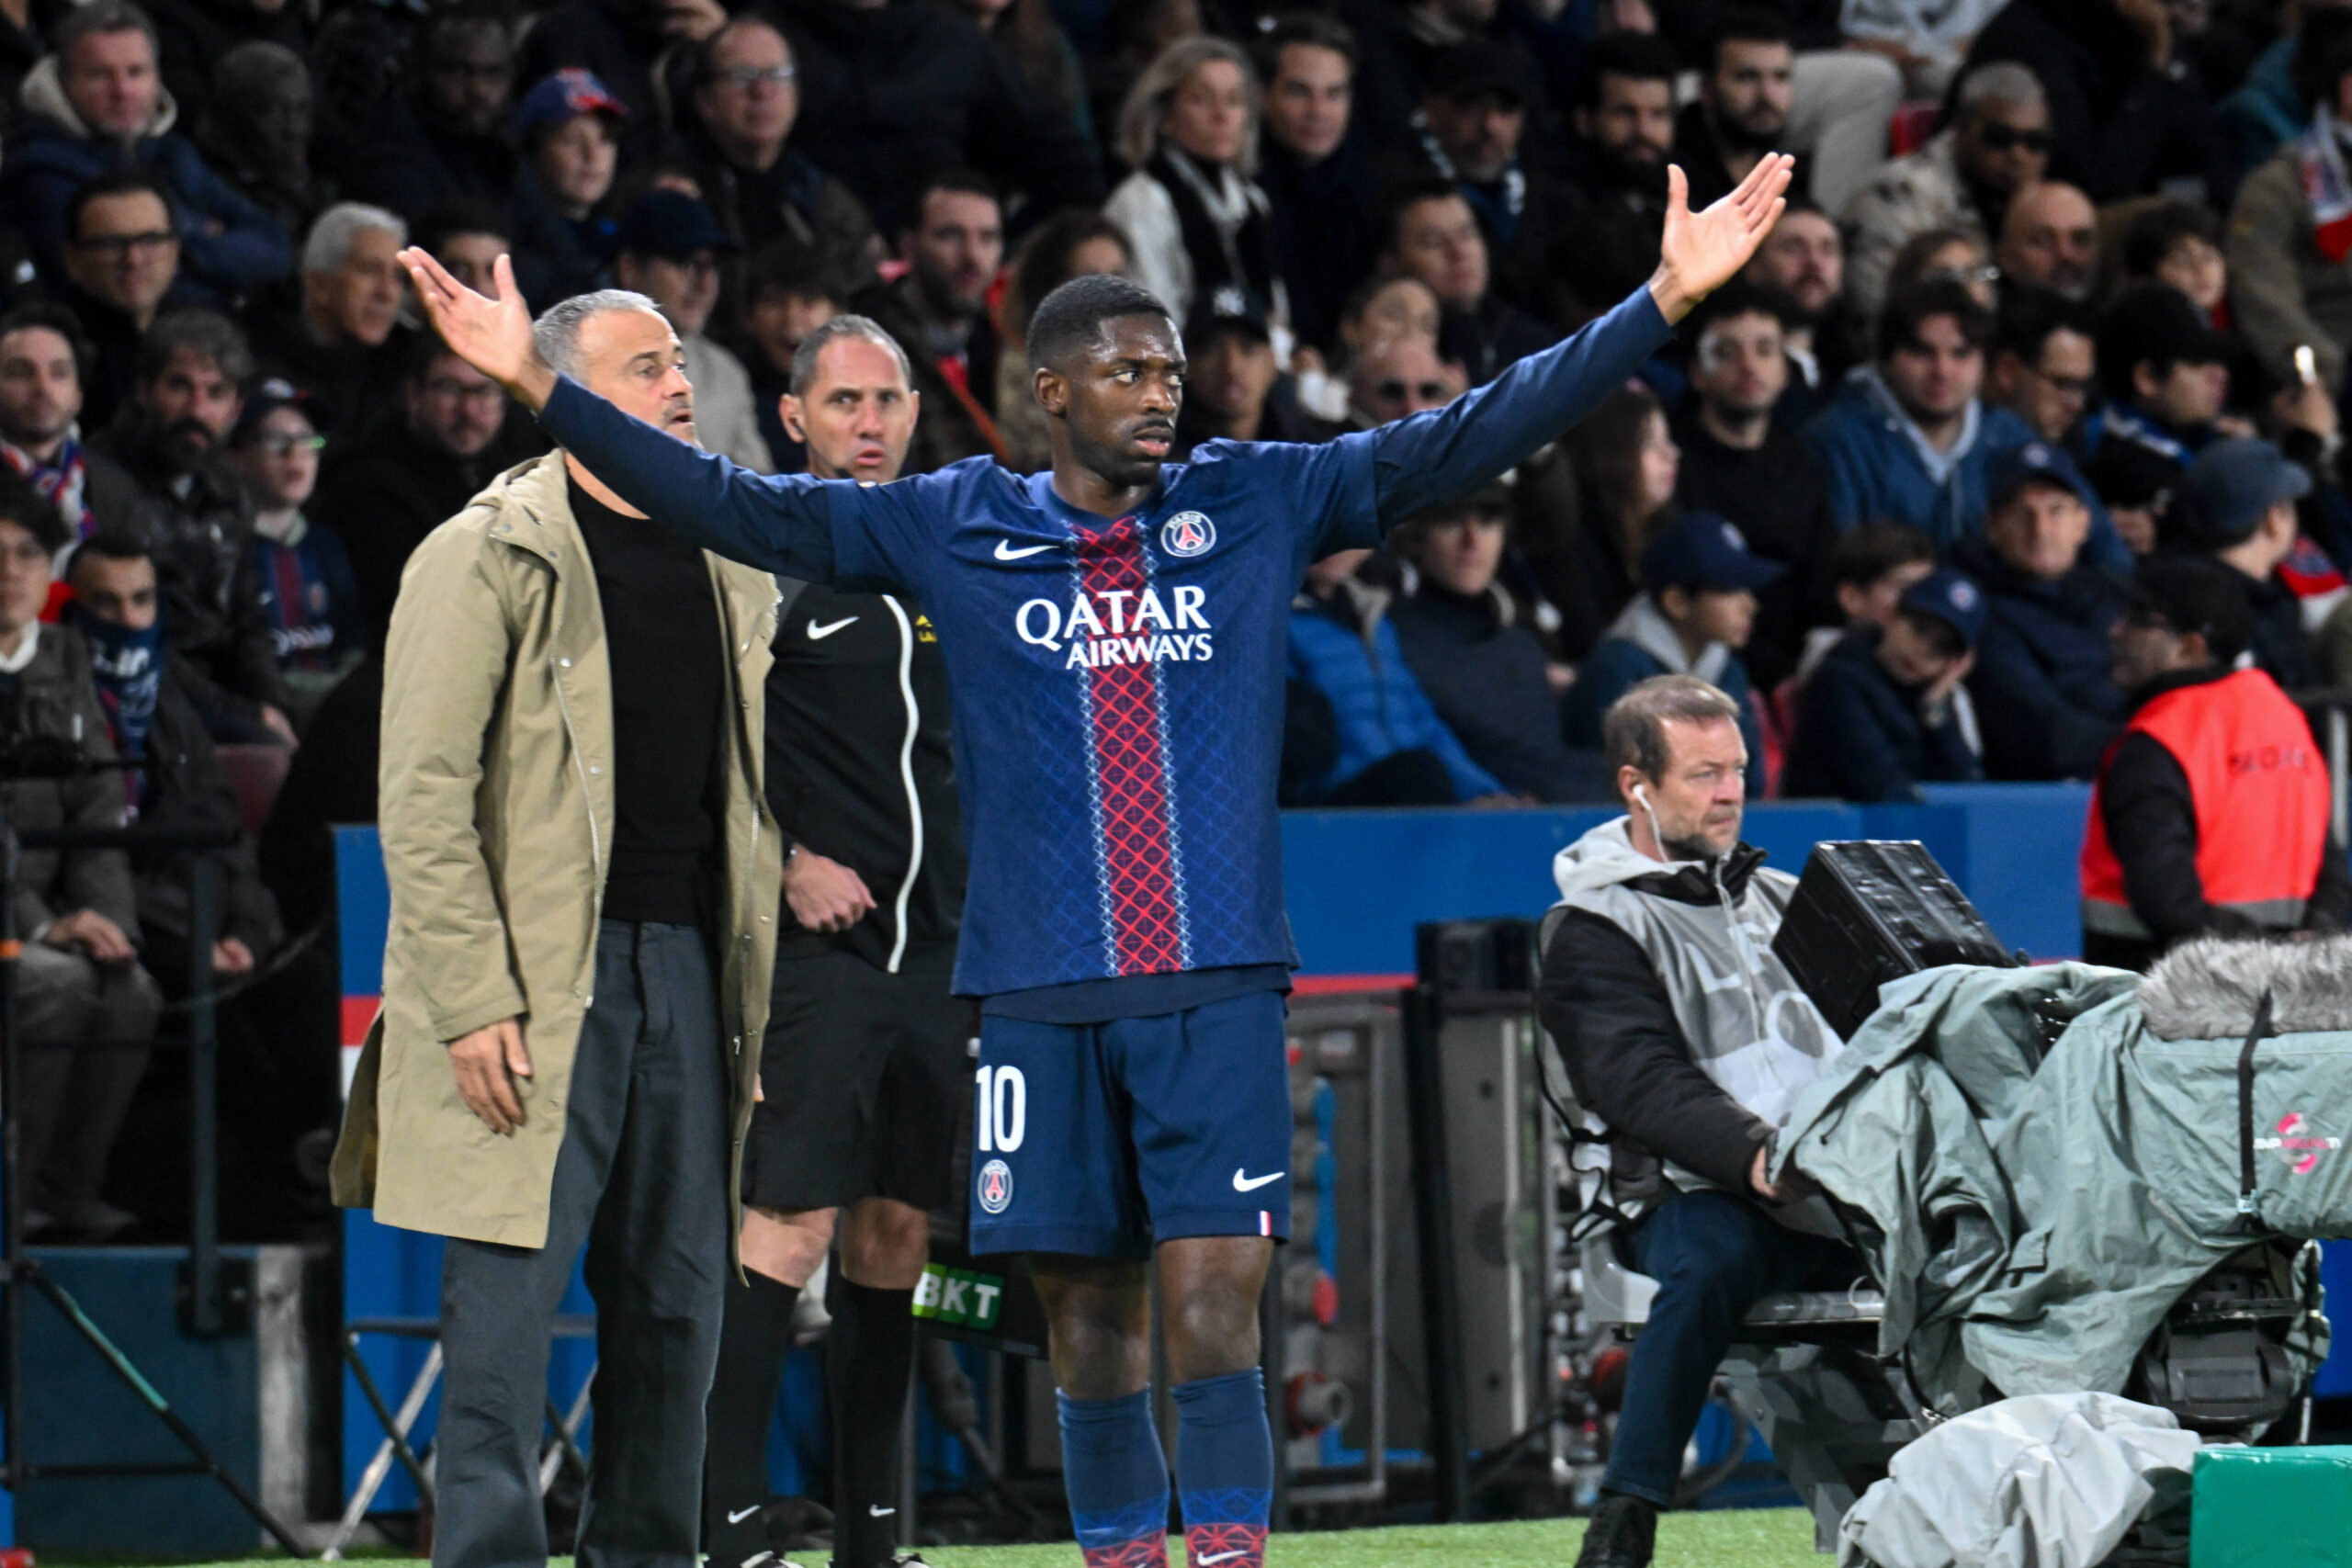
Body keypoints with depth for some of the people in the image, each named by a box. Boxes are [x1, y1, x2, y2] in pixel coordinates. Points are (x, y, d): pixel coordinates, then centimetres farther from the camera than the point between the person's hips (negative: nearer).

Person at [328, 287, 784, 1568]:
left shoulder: (728, 567, 15)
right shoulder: (485, 558, -5)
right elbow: (424, 799, -9)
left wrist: (752, 985, 13)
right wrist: (471, 1002, -15)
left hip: (688, 967, 6)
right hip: (540, 981, -6)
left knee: (678, 1294, 8)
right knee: (510, 1295, -8)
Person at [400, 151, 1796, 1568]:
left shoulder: (1255, 506, 6)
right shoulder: (951, 530, 6)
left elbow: (1464, 440, 5)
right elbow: (738, 506, 7)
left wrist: (1667, 301, -2)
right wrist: (540, 386, 0)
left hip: (1216, 985, -1)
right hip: (1041, 990, 1)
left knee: (1215, 1308, -10)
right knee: (1089, 1318, 7)